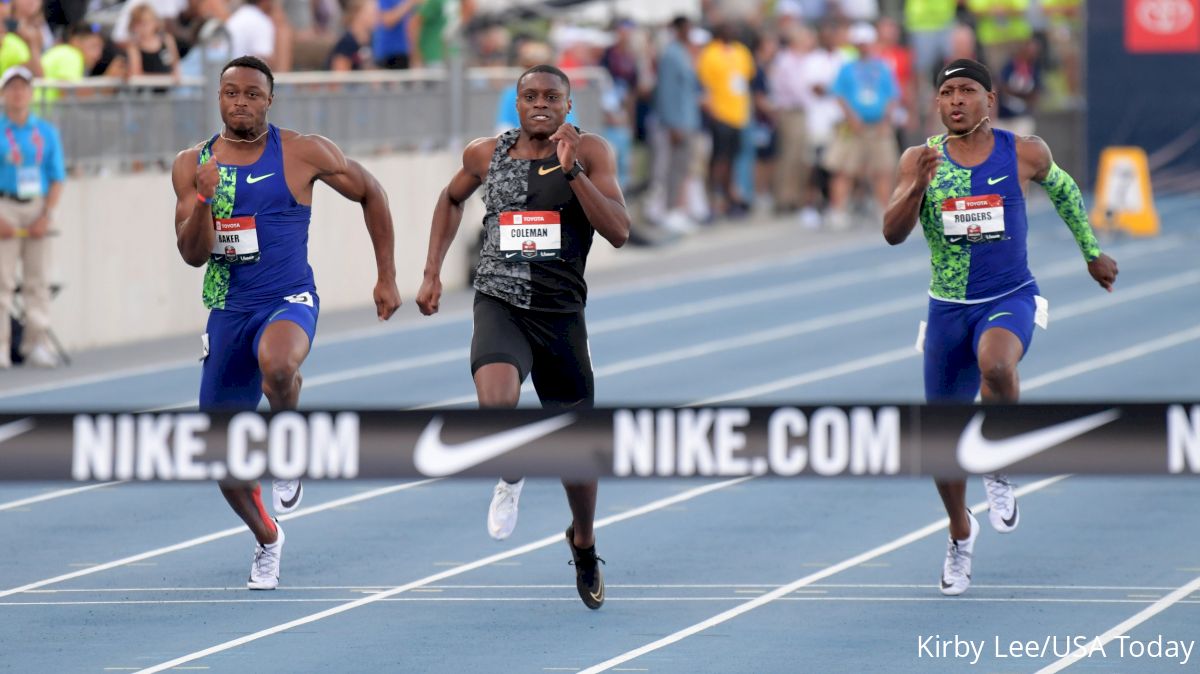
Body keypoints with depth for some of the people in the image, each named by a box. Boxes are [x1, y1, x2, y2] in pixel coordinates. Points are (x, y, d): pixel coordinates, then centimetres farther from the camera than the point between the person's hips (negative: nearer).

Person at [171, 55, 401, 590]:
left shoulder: (303, 153, -6)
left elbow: (369, 193, 8)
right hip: (228, 311, 4)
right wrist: (205, 199, -22)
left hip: (288, 303, -4)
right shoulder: (193, 164, 1)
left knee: (276, 364, -40)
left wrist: (387, 278, 8)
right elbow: (193, 254, -4)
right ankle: (266, 539, 36)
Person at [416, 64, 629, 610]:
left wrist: (571, 170, -22)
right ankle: (510, 474, 4)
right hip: (500, 303, 0)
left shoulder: (590, 152, -3)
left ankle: (583, 543, 39)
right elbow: (452, 199, 25)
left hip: (561, 313, 0)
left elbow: (618, 232, -14)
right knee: (495, 404, -31)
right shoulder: (486, 155, 4)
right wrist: (433, 272, 18)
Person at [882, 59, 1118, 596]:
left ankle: (999, 471, -11)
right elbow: (893, 233, -14)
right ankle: (961, 536, 36)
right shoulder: (921, 159, -5)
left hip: (1010, 300, -2)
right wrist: (918, 186, -31)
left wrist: (1092, 253, 25)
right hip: (948, 308, 2)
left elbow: (1062, 190, 16)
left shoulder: (1023, 153, -5)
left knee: (995, 364, -37)